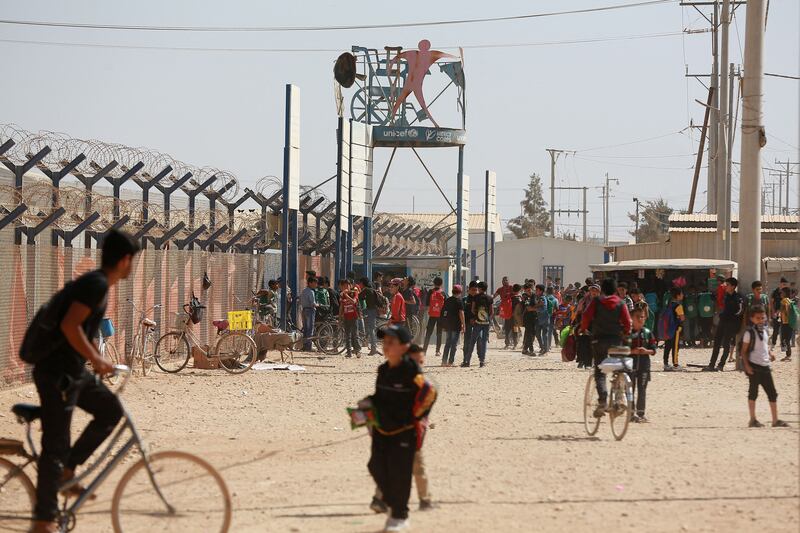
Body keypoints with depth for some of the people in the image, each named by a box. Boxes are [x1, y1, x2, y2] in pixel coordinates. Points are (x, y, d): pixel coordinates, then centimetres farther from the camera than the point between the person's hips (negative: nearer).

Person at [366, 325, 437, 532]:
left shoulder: (411, 371, -17)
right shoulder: (383, 370, 7)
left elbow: (429, 393, -18)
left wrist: (414, 417, -13)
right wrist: (368, 403, 0)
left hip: (405, 431, -7)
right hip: (382, 429, 7)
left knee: (399, 473, -3)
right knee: (377, 467, 7)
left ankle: (400, 516, 11)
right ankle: (392, 505, 27)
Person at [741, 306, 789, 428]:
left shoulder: (764, 330, 11)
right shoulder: (749, 332, -9)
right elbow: (744, 350, -10)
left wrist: (770, 354, 6)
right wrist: (747, 366, -17)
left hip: (765, 366, 7)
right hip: (754, 366, -7)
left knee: (772, 393, 4)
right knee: (753, 392, 2)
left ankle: (775, 420, 8)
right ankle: (753, 420, 11)